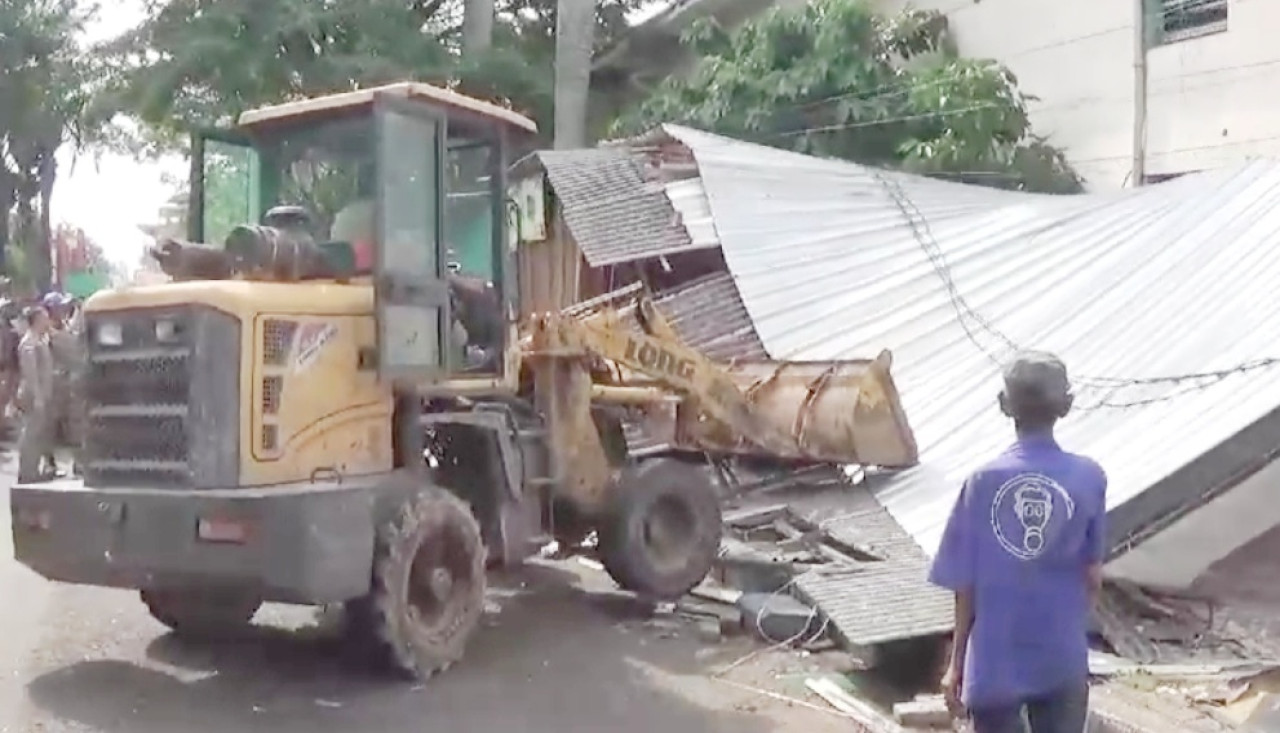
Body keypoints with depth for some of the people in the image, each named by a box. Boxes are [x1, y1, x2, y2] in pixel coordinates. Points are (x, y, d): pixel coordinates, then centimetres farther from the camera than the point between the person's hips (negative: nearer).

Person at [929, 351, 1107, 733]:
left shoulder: (984, 481, -11)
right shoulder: (1088, 478, -9)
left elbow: (965, 586, -7)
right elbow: (1093, 576, 0)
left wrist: (957, 661, 4)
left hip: (995, 661, 0)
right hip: (1062, 659, 1)